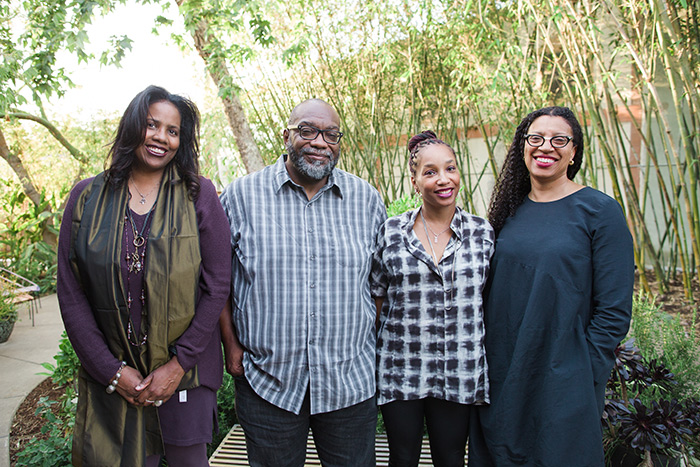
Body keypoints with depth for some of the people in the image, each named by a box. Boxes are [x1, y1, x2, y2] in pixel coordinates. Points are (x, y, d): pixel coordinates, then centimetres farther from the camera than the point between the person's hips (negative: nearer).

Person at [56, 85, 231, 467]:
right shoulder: (87, 198, -1)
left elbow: (217, 286, -7)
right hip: (112, 377, 1)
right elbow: (70, 293, -1)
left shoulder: (199, 195, -5)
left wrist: (179, 364, -11)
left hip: (185, 371, -1)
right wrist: (112, 370, -7)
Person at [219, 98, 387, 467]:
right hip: (266, 383, -1)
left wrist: (373, 344, 4)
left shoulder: (367, 199, 2)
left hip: (351, 383, 2)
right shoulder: (241, 196, -3)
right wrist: (231, 345, -1)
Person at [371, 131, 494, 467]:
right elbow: (376, 300, 4)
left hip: (459, 375, 1)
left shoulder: (483, 233, 0)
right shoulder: (391, 232, -2)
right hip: (399, 371, 0)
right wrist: (369, 360, 3)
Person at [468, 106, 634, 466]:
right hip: (499, 380, 4)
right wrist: (483, 362, 5)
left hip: (564, 386, -4)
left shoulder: (599, 211, -7)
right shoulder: (509, 211, 5)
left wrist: (582, 377, -11)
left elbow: (615, 310, -9)